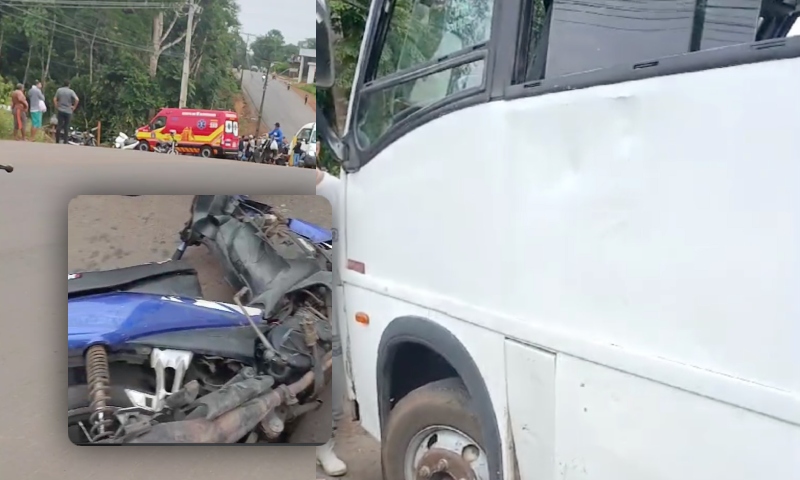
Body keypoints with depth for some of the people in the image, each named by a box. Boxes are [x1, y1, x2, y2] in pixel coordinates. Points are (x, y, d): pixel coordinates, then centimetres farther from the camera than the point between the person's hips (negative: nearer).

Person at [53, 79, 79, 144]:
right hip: (68, 111, -2)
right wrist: (74, 107, -5)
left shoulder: (59, 90, 4)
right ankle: (65, 141, 6)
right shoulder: (71, 91, -4)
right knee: (66, 127, 5)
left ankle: (57, 141, 5)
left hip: (60, 111, 2)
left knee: (59, 125, 5)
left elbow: (54, 99, 1)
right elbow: (77, 99, -17)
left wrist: (56, 107, 10)